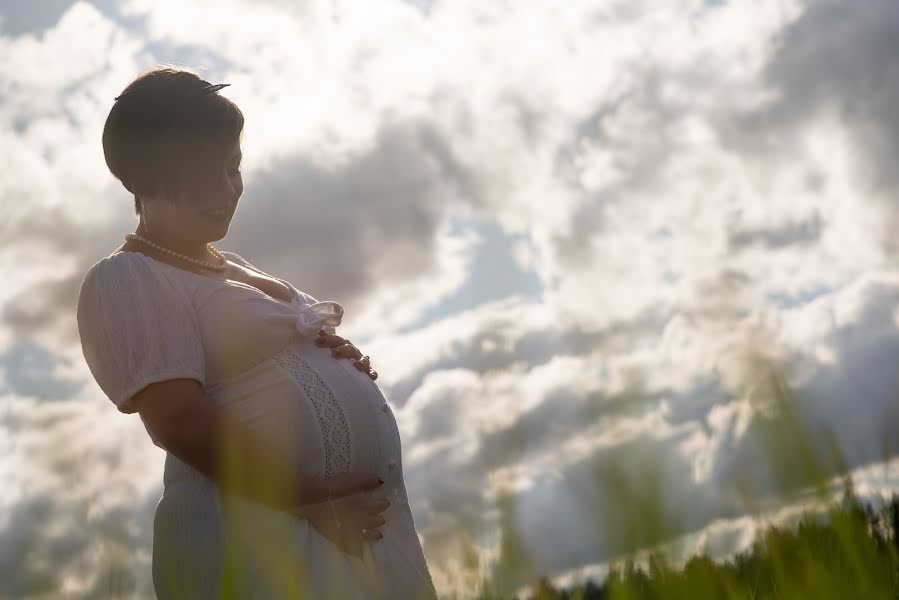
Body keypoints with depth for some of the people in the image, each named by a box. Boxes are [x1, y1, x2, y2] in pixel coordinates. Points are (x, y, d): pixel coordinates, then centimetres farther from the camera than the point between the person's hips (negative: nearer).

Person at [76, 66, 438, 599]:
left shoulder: (231, 267, 17)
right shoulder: (126, 281, -9)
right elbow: (182, 423, -20)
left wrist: (344, 357, 2)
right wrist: (313, 497, -21)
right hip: (261, 531, -8)